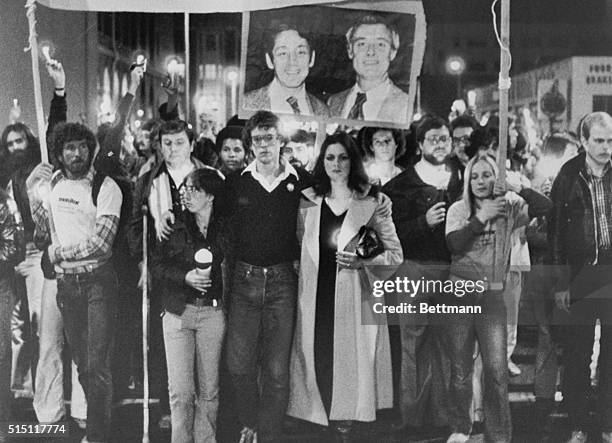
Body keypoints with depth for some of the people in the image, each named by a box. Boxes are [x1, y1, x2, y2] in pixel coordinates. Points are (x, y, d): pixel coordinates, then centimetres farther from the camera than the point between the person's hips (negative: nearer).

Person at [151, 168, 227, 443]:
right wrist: (185, 276, -14)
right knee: (181, 390, -5)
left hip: (212, 312, 1)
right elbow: (157, 263, 0)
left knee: (209, 389, 4)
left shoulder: (223, 229, 4)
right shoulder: (175, 226, 0)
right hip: (178, 312, -1)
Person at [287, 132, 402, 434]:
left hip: (355, 297, -2)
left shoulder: (373, 202, 4)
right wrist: (303, 269, 4)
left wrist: (362, 259, -10)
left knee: (352, 362, -4)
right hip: (316, 296, 2)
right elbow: (298, 247, 20)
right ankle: (321, 424, 12)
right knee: (318, 364, -1)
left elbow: (395, 254, 4)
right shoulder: (308, 201, 12)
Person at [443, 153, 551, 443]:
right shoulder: (458, 209, 4)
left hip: (492, 295, 0)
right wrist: (481, 218, -15)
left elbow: (546, 207, -9)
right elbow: (453, 245, -10)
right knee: (460, 369, 7)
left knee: (497, 370, -6)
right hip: (459, 293, 1)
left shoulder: (509, 207, 4)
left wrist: (518, 188, -18)